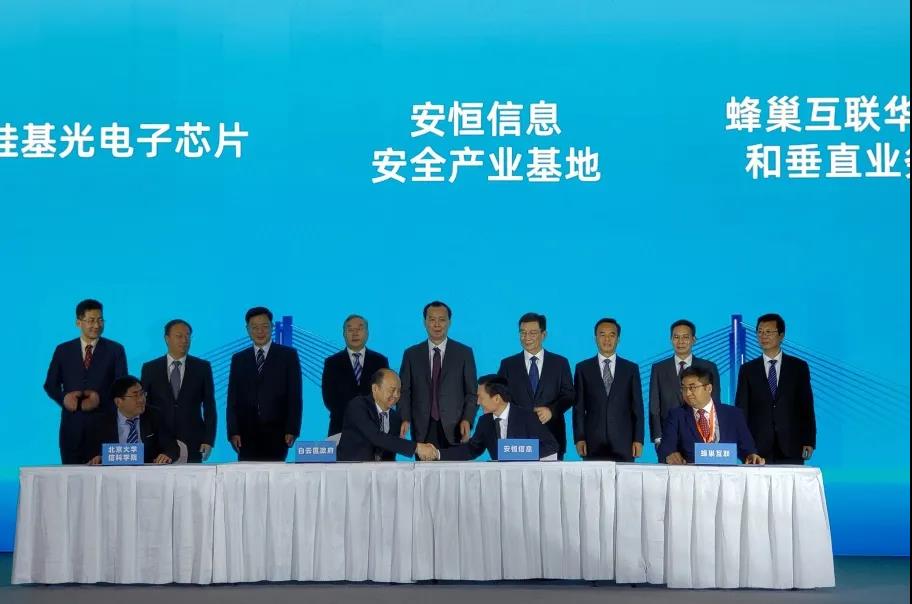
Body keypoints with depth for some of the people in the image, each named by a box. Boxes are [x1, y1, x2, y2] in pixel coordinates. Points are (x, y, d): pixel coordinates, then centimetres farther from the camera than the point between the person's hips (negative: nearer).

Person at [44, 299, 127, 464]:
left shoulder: (115, 350, 5)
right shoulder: (63, 350, 10)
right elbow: (50, 385, 12)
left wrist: (100, 398, -14)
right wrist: (64, 398, -8)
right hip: (72, 424, 2)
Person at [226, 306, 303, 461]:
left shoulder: (288, 355, 6)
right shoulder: (238, 359, 13)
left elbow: (294, 396, 1)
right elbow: (232, 399, 10)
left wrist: (292, 430, -7)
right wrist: (233, 431, -1)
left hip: (276, 432, -2)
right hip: (247, 433, 2)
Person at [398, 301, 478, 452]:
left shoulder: (464, 353, 6)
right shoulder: (411, 354, 9)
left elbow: (472, 392, 5)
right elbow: (404, 391, 7)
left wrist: (467, 420, -9)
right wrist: (405, 419, -8)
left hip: (454, 428, -1)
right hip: (422, 430, 1)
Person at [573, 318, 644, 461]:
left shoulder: (631, 368, 9)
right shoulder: (583, 368, 7)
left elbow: (637, 407, 7)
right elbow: (578, 407, 5)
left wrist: (638, 439, 0)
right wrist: (579, 438, -3)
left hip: (623, 443, 0)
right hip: (593, 443, 0)